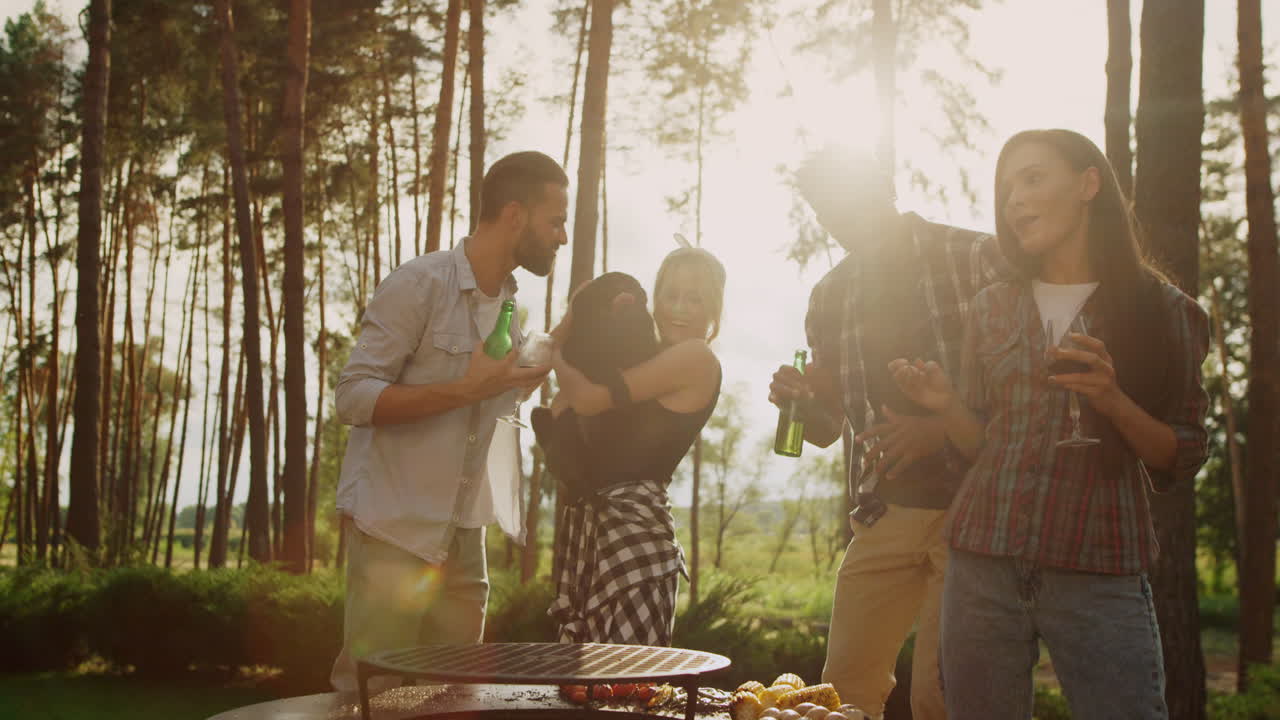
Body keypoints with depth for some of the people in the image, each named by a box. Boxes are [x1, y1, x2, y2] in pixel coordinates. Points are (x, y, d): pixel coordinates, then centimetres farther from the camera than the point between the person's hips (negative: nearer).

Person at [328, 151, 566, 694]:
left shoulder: (510, 304, 11)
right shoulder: (419, 284, -13)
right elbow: (353, 398, -17)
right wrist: (463, 389, -24)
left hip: (462, 532, 7)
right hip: (393, 527, -7)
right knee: (374, 693, -2)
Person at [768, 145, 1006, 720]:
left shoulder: (976, 259, -3)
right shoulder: (830, 297, 12)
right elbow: (827, 428, 19)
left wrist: (938, 430, -18)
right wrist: (798, 399, -4)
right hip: (885, 515, 5)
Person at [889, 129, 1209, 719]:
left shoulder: (1164, 311, 2)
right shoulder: (992, 308, 10)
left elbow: (1181, 462, 2)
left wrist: (1113, 401, -16)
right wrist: (945, 403, -7)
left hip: (1098, 575, -3)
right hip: (984, 565, 3)